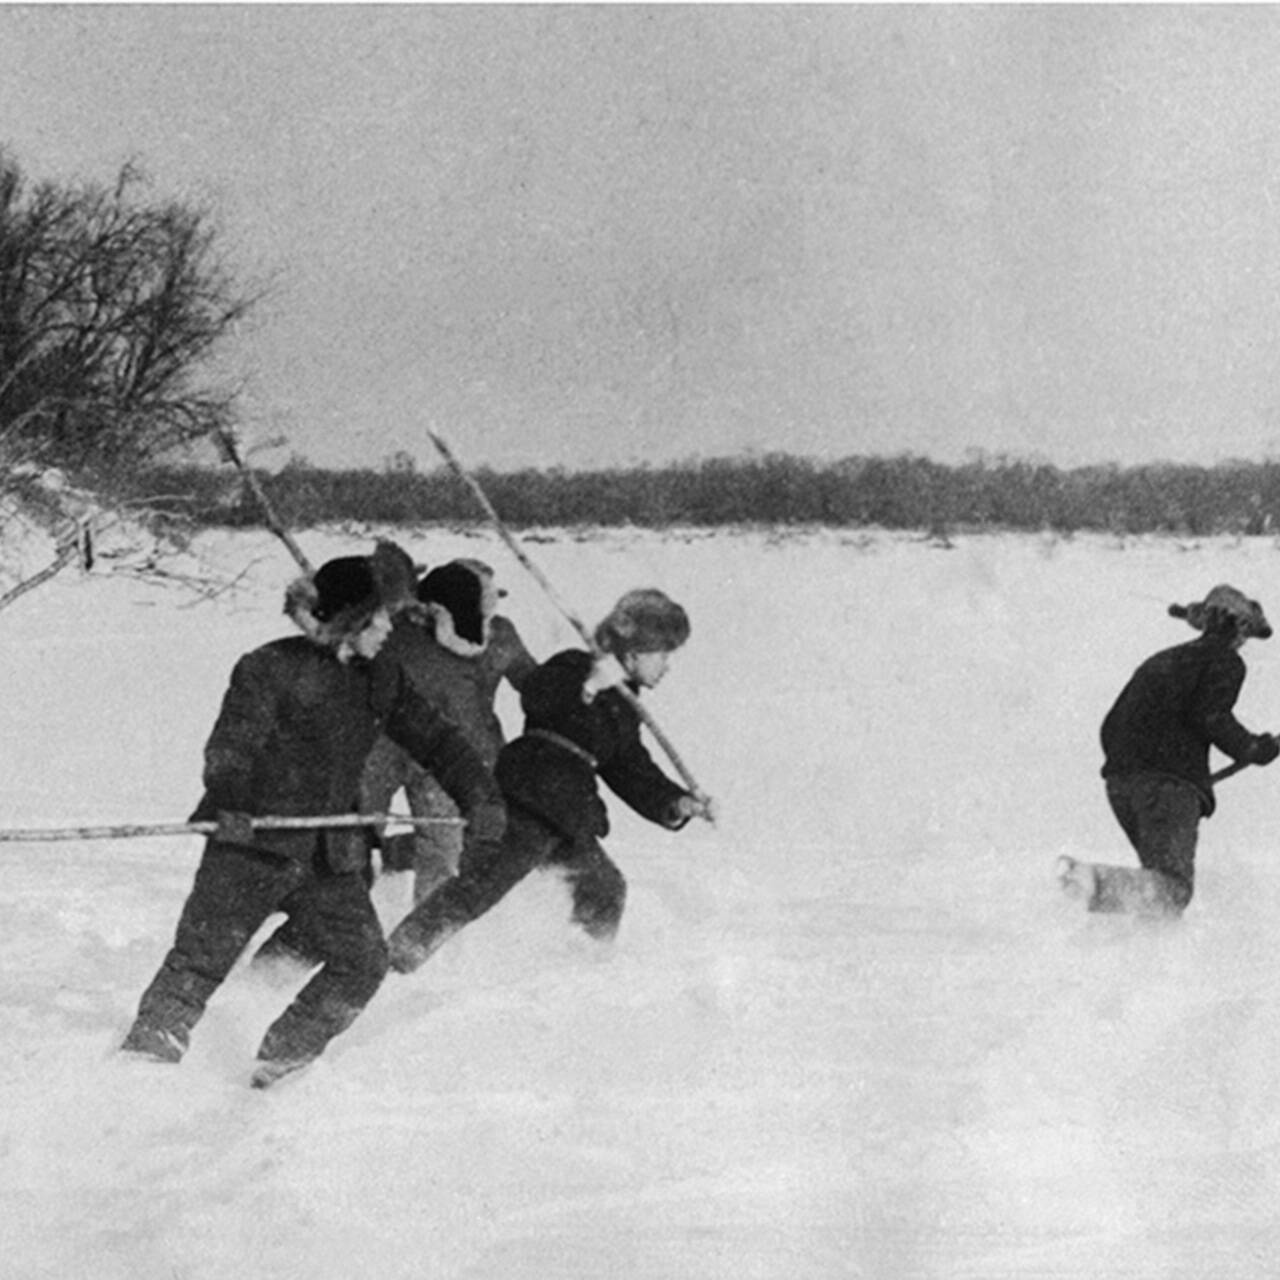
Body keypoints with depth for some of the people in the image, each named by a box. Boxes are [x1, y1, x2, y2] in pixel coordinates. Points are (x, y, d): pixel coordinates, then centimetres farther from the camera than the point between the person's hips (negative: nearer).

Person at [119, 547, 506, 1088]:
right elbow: (231, 747, -13)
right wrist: (229, 802, -31)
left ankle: (280, 1064, 8)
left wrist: (481, 799, 0)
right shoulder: (271, 669, -7)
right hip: (254, 846, -5)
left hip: (331, 856, 6)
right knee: (201, 959, -5)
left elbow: (435, 740, 13)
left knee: (362, 962, -6)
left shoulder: (380, 682, 12)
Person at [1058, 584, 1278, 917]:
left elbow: (1110, 728, 26)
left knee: (1162, 879, 16)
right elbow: (1210, 716, -11)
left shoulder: (1160, 661, 29)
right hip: (1172, 783, -7)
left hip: (1119, 780, 7)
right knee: (1172, 891, -16)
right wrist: (1252, 748, 2)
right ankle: (1091, 879, -42)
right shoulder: (1225, 661, 7)